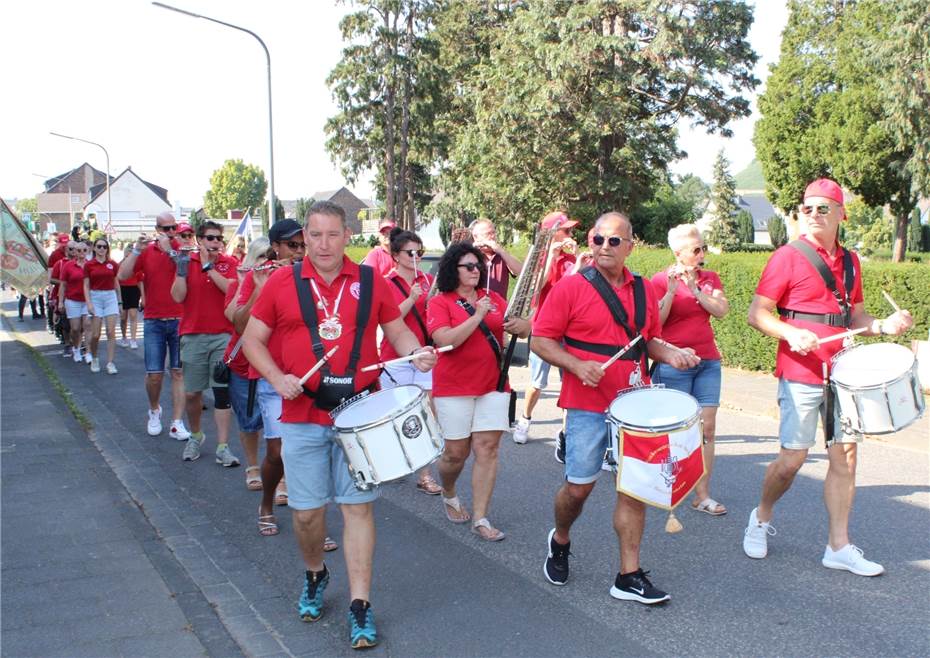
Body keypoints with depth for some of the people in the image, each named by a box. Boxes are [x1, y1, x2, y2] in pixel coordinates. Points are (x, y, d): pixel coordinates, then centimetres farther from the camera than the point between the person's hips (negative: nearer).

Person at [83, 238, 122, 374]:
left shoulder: (113, 264, 5)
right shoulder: (89, 265, 2)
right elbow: (86, 286, 2)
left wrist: (118, 301, 15)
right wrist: (89, 303, -8)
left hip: (110, 297, 1)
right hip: (95, 297, -1)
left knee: (111, 332, -6)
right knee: (95, 334, -1)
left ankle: (110, 363, -2)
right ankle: (94, 359, 24)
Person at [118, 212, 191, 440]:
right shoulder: (146, 251, 6)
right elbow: (122, 276, -4)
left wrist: (170, 250, -21)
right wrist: (136, 249, -11)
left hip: (180, 320, -1)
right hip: (153, 321, 1)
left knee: (178, 372, 1)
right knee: (154, 374, 1)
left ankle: (177, 423, 5)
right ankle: (154, 410, 29)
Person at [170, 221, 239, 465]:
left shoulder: (228, 263, 4)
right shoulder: (186, 261, 5)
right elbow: (178, 296, -4)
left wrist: (209, 266, -16)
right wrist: (181, 270, -13)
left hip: (223, 336, -1)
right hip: (193, 336, 1)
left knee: (223, 392, -2)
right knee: (191, 393, 7)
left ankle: (223, 447, 2)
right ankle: (196, 436, 31)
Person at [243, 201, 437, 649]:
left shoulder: (371, 282, 3)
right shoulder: (282, 283, 1)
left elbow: (397, 330, 12)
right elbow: (253, 339, 6)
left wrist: (416, 353, -10)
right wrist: (276, 377, -11)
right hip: (303, 415, 1)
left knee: (358, 506, 0)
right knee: (306, 511, 8)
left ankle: (359, 607, 7)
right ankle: (315, 576, 37)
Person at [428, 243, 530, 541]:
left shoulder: (493, 298, 9)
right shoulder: (440, 303, -4)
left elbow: (526, 329, 8)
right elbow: (446, 340, -18)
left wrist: (519, 325, -16)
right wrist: (478, 315, -21)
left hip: (493, 385, 3)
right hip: (454, 387, -3)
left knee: (488, 448, -2)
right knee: (456, 451, 3)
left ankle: (480, 518, 5)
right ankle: (449, 495, 34)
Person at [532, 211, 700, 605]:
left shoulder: (644, 291, 10)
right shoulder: (571, 288, -5)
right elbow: (541, 341, -6)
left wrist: (669, 354, 1)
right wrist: (577, 365, -20)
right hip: (588, 406, -4)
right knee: (579, 486, 3)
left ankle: (629, 576, 11)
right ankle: (560, 542, 34)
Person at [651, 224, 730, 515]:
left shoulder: (710, 278, 10)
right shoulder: (660, 280, -4)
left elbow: (721, 310, -5)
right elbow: (655, 323, -13)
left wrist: (693, 287, -13)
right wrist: (671, 290, -21)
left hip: (708, 361, 5)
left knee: (707, 428, 1)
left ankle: (703, 495, 6)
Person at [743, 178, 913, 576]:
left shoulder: (849, 261, 13)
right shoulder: (788, 257, -5)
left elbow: (855, 317, 20)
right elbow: (757, 313, -8)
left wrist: (884, 326, 1)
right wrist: (792, 334, -23)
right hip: (800, 374, -5)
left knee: (845, 455, 4)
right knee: (793, 458, -3)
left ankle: (839, 546, 13)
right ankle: (762, 517, 23)